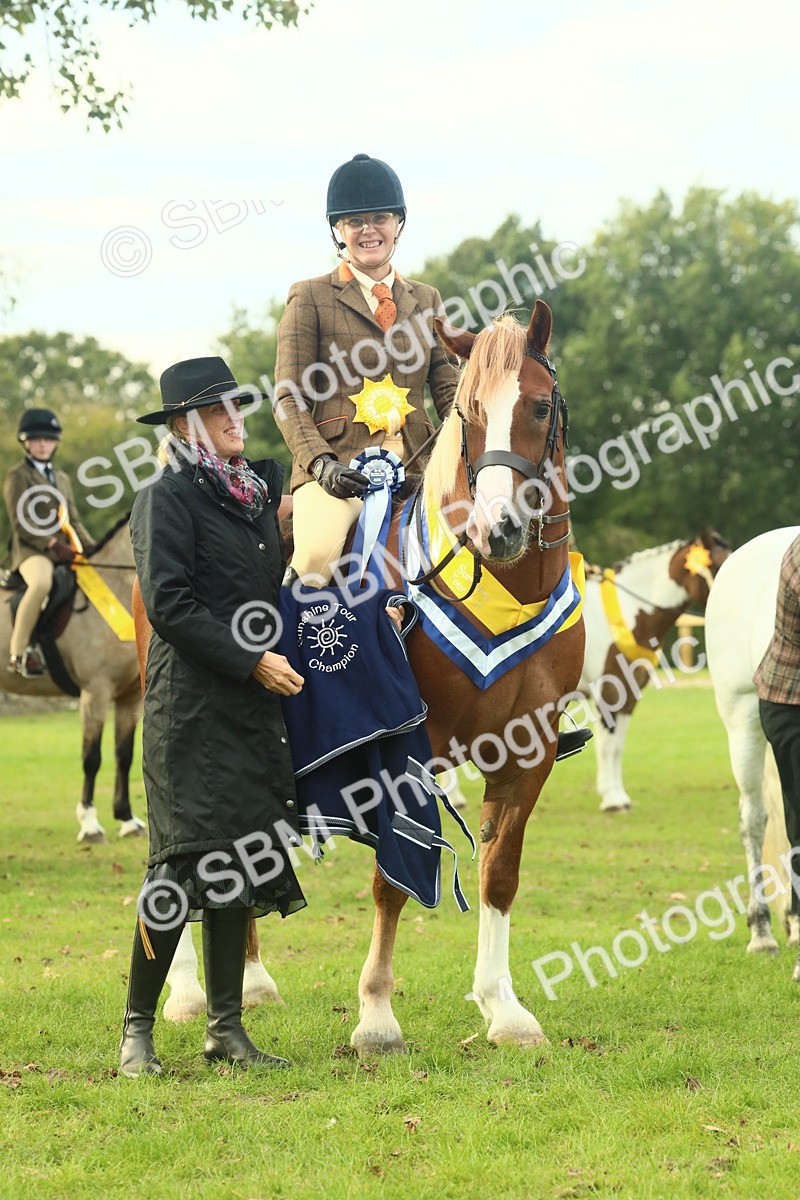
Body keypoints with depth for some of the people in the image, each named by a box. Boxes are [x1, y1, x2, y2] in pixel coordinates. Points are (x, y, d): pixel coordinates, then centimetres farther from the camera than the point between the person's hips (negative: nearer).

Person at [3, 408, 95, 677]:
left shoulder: (62, 478, 24)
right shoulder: (18, 476, 1)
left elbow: (73, 520, 22)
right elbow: (21, 523, -9)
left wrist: (90, 547, 4)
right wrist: (52, 544, -18)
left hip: (65, 551, 8)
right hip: (32, 550, -8)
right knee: (41, 583, -38)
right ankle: (18, 652, -34)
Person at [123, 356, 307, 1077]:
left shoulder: (256, 490, 15)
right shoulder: (169, 496, -8)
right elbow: (169, 604, -16)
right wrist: (252, 660, -17)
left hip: (254, 705, 8)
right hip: (193, 706, -8)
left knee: (239, 864, 9)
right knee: (185, 861, -8)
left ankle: (226, 1028, 15)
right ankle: (137, 1029, 1)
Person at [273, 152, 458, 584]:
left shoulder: (425, 300, 19)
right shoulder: (310, 298, 7)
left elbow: (448, 389, 16)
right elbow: (289, 400, 1)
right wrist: (321, 463, -16)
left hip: (416, 464, 4)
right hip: (338, 466, -4)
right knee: (317, 556, -32)